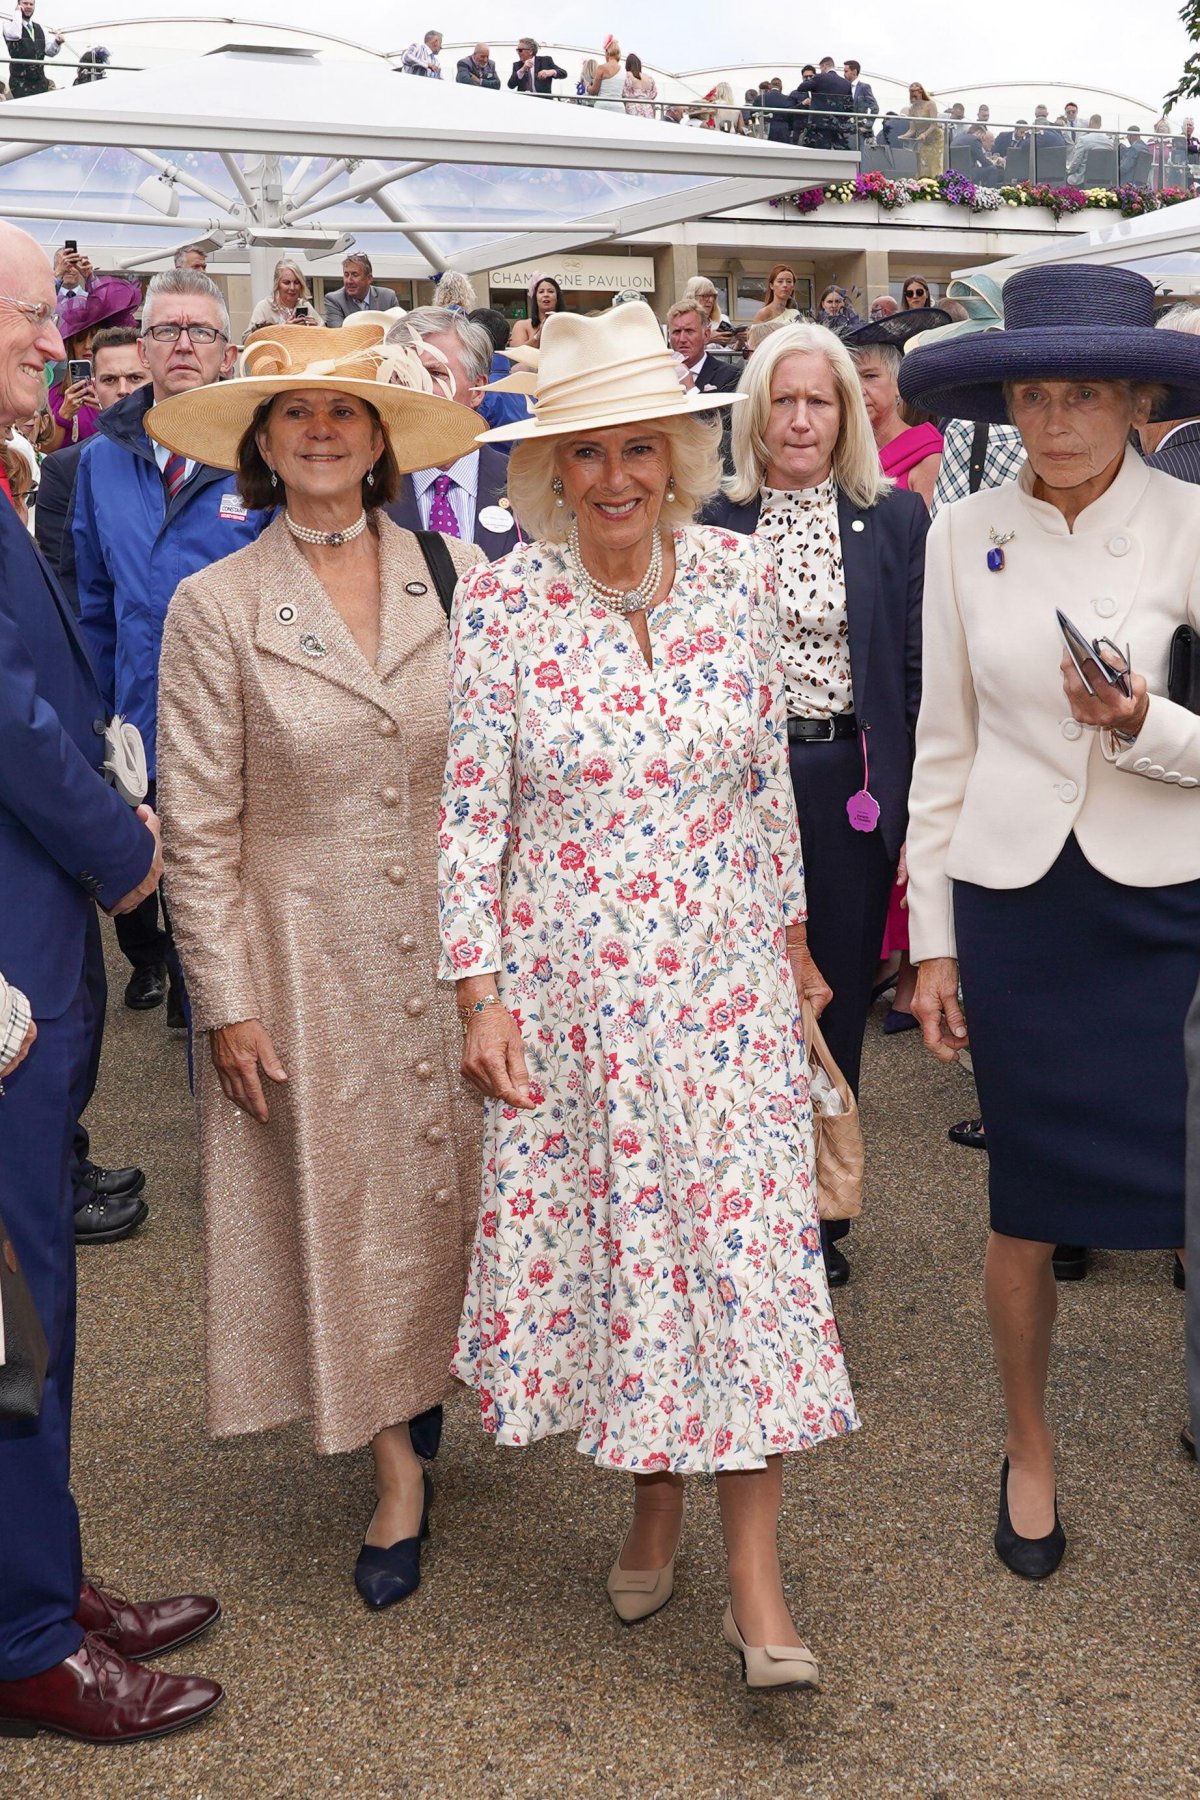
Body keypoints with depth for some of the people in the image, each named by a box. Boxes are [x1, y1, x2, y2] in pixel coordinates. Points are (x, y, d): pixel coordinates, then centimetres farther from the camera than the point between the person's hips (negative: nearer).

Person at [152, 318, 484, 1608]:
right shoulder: (217, 606, -6)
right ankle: (397, 1471, 25)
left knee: (456, 1188, 12)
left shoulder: (457, 578, -1)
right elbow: (199, 828, -5)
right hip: (306, 948, -2)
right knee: (345, 1206, 8)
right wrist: (226, 1002, -7)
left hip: (452, 932, 2)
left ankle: (434, 1382, 41)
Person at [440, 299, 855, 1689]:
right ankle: (652, 1499, 31)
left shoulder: (738, 580, 0)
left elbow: (769, 777, 9)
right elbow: (471, 811, -5)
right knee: (606, 1238, 9)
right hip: (571, 988, -1)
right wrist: (479, 992, -8)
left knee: (743, 1242, -1)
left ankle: (755, 1577, 7)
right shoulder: (500, 604, -6)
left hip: (723, 978, 1)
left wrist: (792, 932, 15)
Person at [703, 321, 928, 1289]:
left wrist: (920, 807, -4)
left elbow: (918, 672, 1)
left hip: (853, 787, 0)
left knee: (837, 1001, 9)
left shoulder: (894, 519, 2)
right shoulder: (713, 521, 3)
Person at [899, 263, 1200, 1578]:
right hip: (1012, 900, 2)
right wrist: (931, 937, 6)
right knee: (1024, 1204, 10)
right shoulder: (965, 535, 3)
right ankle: (1028, 1447, 32)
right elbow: (944, 746, 7)